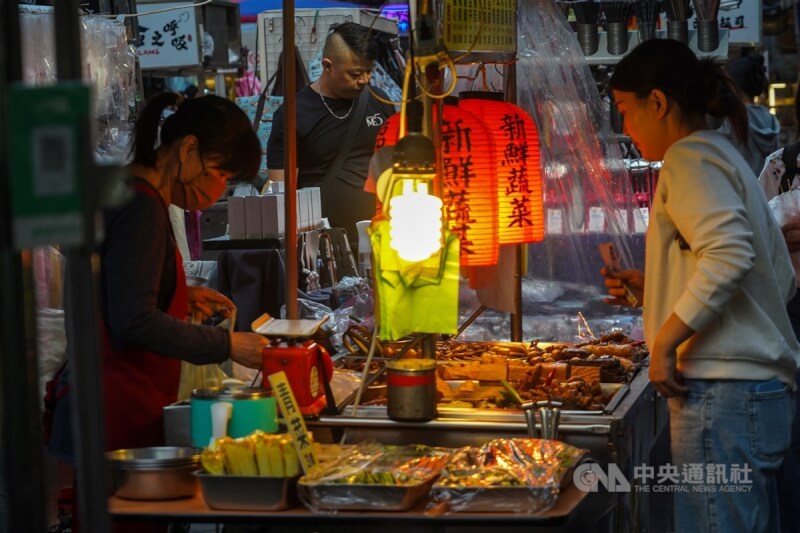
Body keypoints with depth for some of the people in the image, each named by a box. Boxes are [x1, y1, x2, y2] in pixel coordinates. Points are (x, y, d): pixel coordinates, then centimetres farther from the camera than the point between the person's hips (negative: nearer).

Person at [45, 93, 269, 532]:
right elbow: (134, 321, -22)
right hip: (120, 413, -10)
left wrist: (184, 298, 16)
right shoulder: (142, 209, -15)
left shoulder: (131, 197, 15)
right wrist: (225, 344, -16)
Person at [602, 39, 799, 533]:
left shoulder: (690, 157, -7)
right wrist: (653, 289, 22)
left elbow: (729, 254, -23)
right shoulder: (728, 158, 21)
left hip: (722, 393, -10)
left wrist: (665, 342, -17)